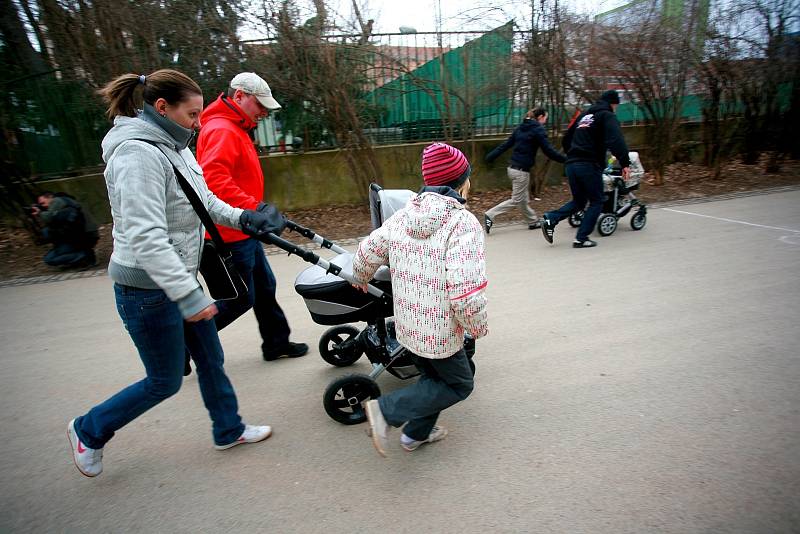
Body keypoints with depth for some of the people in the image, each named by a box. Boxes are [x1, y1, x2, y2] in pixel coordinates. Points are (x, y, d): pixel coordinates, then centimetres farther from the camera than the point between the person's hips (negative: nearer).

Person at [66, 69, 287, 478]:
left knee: (210, 360, 17)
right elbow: (145, 237, -29)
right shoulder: (137, 154, -22)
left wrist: (241, 218, 2)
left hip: (178, 276, 9)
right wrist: (188, 295, -31)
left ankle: (228, 430, 37)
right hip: (148, 290, -9)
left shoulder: (173, 148, 8)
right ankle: (89, 431, 34)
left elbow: (205, 200, 18)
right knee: (165, 381, 8)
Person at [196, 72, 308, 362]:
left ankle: (276, 343, 30)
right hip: (231, 234, -10)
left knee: (264, 287, 16)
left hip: (243, 231, 10)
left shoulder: (234, 129, 17)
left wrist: (256, 208, 20)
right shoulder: (221, 130, -17)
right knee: (239, 300, 0)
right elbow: (214, 179, -31)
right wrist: (253, 208, -35)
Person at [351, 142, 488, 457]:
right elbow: (466, 295, -30)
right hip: (440, 330, -7)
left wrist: (360, 279, 29)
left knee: (433, 376, 29)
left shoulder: (403, 216, -3)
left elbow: (367, 254, 7)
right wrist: (478, 327, -10)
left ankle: (417, 433, 43)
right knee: (458, 385, 18)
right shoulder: (463, 224, -23)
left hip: (407, 324, 7)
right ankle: (386, 409, 6)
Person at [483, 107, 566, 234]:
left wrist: (491, 156, 12)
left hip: (513, 167, 9)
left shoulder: (521, 128, 13)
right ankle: (490, 216, -8)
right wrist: (566, 159, -6)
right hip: (522, 170, -9)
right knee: (516, 200, 0)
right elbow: (549, 151, -12)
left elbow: (506, 144, 12)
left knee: (524, 199, 16)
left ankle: (533, 221, 28)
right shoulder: (538, 130, -10)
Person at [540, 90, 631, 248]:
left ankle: (550, 218, -6)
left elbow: (566, 139, 29)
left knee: (578, 201, 17)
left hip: (571, 165, 7)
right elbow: (616, 140, -18)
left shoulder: (584, 115, 23)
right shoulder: (607, 116, 0)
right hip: (589, 166, -7)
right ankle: (581, 238, 1)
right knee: (596, 202, 6)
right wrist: (625, 163, -22)